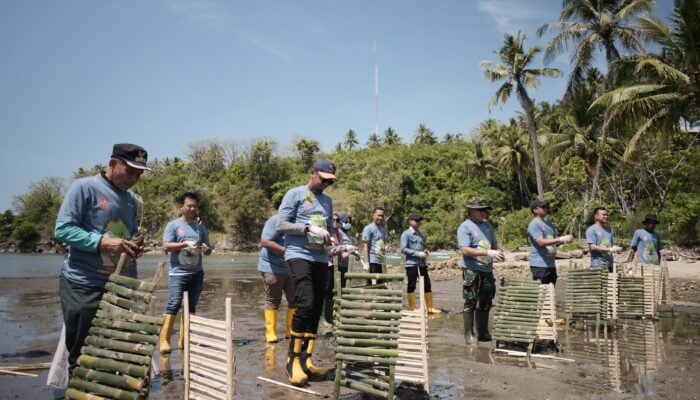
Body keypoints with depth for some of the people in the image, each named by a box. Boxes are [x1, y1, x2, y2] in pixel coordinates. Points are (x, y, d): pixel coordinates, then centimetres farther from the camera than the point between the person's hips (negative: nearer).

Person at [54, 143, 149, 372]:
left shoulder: (131, 198, 15)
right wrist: (102, 242, -24)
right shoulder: (85, 187, -6)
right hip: (84, 286, -6)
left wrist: (135, 247, 0)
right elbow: (62, 229, -13)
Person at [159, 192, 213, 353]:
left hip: (197, 273, 5)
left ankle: (183, 340, 14)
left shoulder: (201, 227, 15)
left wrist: (206, 249, -8)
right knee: (174, 305, -13)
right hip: (178, 273, -5)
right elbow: (166, 246, -8)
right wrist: (186, 244, -17)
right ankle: (164, 340, -10)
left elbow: (208, 248, 15)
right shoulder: (173, 225, 2)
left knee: (191, 307, 7)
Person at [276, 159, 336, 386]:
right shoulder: (295, 194, 1)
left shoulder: (327, 200, 20)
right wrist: (308, 228, -16)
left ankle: (305, 360, 12)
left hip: (321, 259, 7)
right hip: (299, 256, -7)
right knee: (306, 304, -19)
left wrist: (332, 241, 5)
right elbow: (281, 225, -6)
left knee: (316, 310, 4)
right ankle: (293, 360, -6)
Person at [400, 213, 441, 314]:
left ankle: (430, 307, 16)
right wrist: (418, 253, -17)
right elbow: (403, 249, -14)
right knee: (411, 286, 1)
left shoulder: (420, 234, 16)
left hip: (422, 263, 7)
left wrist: (425, 251, 2)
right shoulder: (406, 234, -6)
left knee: (427, 285, 8)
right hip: (411, 264, -7)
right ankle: (412, 308, 10)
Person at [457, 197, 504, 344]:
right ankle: (469, 334, 8)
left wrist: (498, 253, -4)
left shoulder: (487, 225, 13)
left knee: (486, 303, 12)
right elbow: (465, 250, -18)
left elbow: (494, 244, 21)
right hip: (472, 270, -7)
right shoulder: (465, 227, -9)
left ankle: (483, 332, 23)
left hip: (487, 270, 7)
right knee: (471, 303, -1)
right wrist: (488, 253, -22)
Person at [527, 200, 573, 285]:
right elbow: (541, 242, -21)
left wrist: (565, 241, 1)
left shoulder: (549, 224, 17)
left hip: (551, 264, 9)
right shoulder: (534, 224, -10)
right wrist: (561, 239, -20)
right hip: (539, 265, -9)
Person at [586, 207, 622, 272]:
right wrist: (610, 249, -17)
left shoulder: (609, 229, 17)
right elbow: (592, 247, -14)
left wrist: (617, 248, -6)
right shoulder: (591, 230, -5)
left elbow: (614, 244, 19)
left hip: (609, 264, 7)